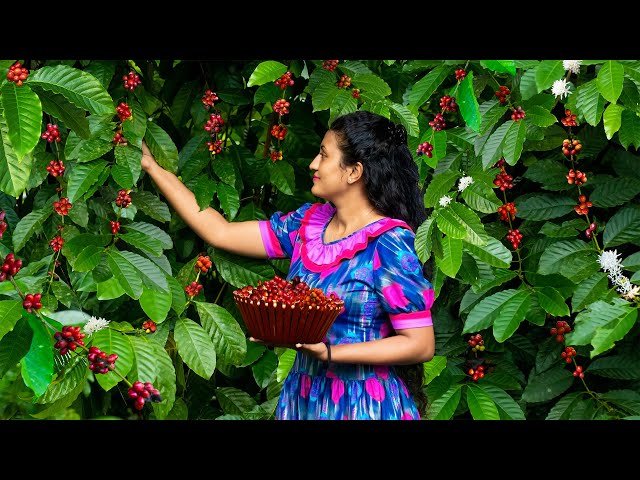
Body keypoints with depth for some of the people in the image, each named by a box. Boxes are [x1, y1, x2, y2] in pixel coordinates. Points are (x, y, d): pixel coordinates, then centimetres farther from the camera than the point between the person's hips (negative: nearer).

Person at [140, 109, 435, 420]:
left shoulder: (388, 243, -18)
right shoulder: (309, 221, 2)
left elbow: (421, 345, -19)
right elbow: (220, 233, 7)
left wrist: (330, 352, -27)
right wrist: (151, 167, 9)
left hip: (362, 405, -6)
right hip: (302, 395, 7)